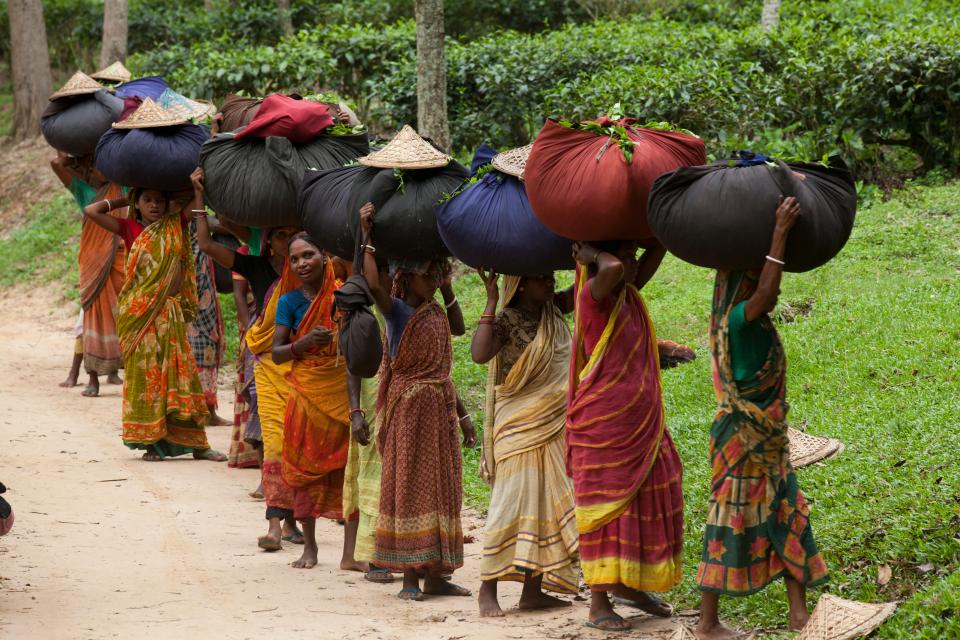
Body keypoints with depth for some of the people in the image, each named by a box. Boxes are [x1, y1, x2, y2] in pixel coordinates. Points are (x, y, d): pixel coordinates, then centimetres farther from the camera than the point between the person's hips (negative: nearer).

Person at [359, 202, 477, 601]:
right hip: (409, 410, -7)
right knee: (408, 486, -4)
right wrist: (367, 236, -30)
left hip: (440, 411, 7)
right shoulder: (398, 311, -10)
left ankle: (435, 575, 13)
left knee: (440, 489, 8)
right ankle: (410, 575, -2)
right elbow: (373, 284, -28)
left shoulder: (437, 314, 12)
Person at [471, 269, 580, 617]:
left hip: (556, 426, 7)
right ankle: (488, 590, -7)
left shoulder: (554, 310, 8)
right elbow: (479, 354, -28)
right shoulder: (507, 321, -12)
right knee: (513, 501, -11)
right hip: (520, 428, -7)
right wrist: (491, 303, -25)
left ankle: (533, 590, 11)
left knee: (548, 503, 6)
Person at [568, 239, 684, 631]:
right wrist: (590, 252, -17)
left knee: (648, 504, 13)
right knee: (606, 510, -4)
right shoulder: (594, 297, -14)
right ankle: (598, 603, 0)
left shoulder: (629, 296, 9)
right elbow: (612, 269, -35)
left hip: (642, 428, 8)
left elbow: (657, 250, 13)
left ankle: (627, 584, 28)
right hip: (602, 427, -8)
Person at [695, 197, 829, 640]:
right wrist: (780, 232, -32)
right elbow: (764, 291, -36)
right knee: (731, 525, -2)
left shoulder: (756, 324, 7)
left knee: (789, 520, 10)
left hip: (767, 440, 9)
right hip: (740, 439, -9)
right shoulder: (735, 321, -18)